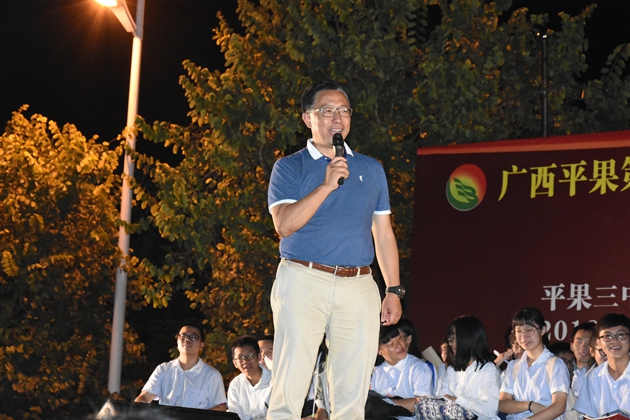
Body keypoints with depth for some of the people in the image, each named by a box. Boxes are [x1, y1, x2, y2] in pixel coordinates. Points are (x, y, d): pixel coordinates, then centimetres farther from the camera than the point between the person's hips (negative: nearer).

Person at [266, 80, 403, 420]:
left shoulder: (371, 169, 18)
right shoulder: (289, 168, 7)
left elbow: (384, 233, 18)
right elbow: (284, 224, -9)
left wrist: (393, 290, 10)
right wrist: (326, 186, -15)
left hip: (359, 287, 3)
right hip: (304, 280, -3)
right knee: (289, 390, -6)